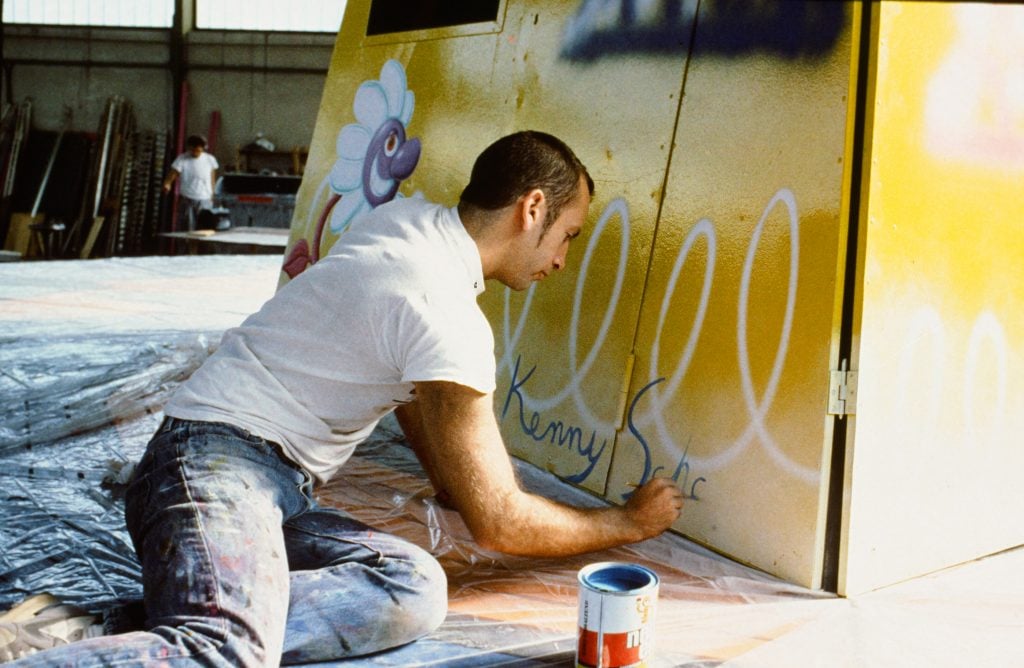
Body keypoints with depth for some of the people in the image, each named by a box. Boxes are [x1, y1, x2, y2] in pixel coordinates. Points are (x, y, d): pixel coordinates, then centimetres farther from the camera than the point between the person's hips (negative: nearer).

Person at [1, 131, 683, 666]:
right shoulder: (449, 318, -16)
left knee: (416, 589, -14)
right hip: (219, 461, -10)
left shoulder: (404, 217, 12)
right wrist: (628, 522, 5)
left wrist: (453, 485, 35)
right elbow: (499, 523, -11)